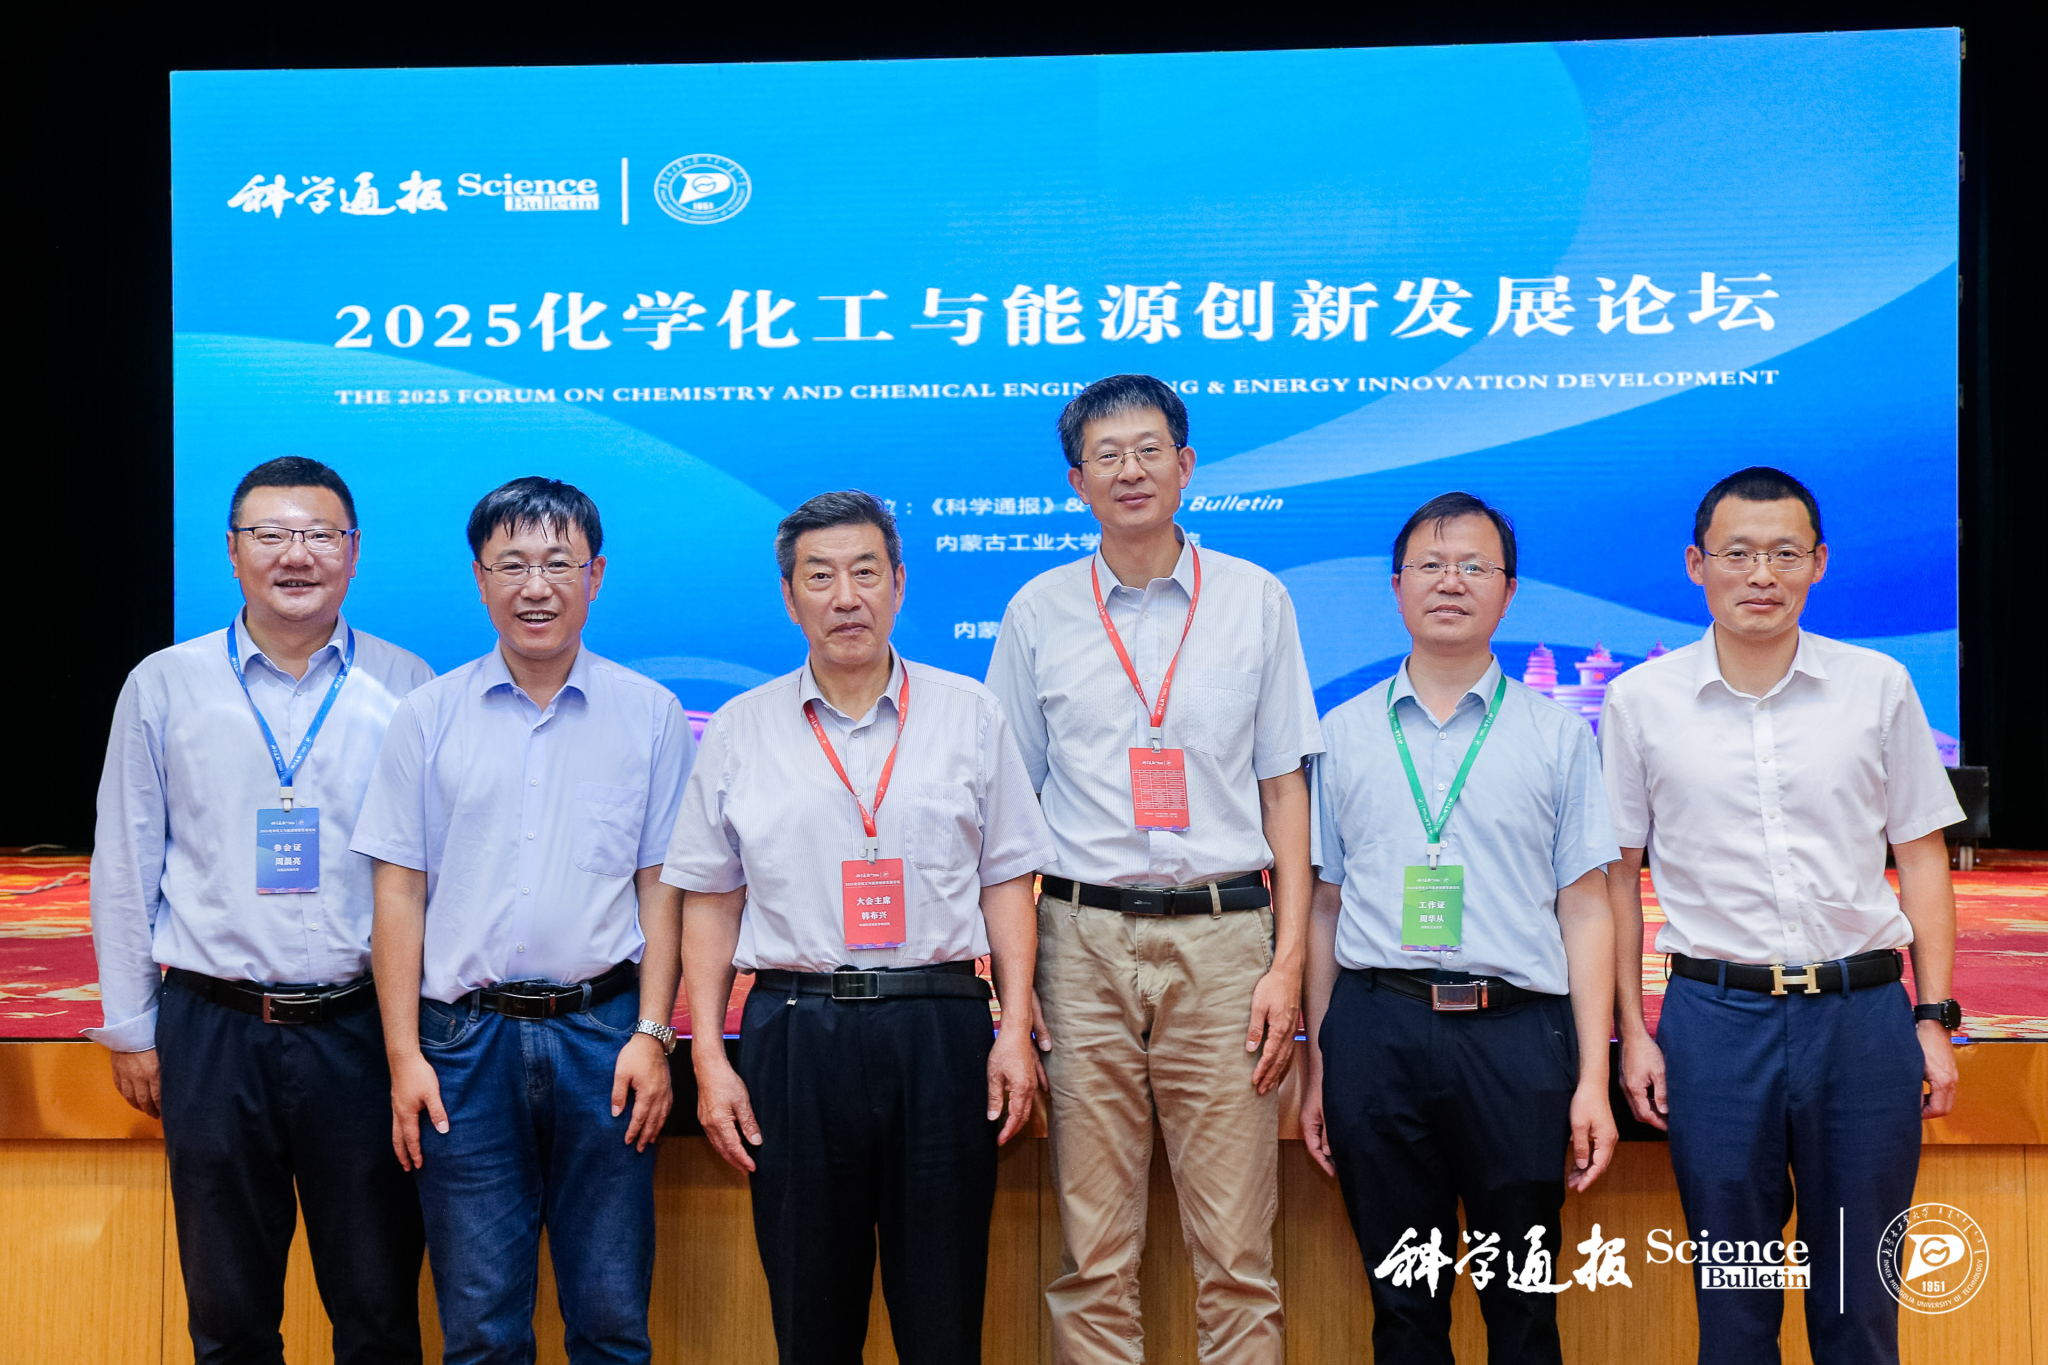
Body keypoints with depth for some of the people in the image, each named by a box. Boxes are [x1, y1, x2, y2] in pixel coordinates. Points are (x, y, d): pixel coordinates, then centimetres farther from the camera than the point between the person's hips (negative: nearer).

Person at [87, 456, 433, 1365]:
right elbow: (124, 868, 8)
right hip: (212, 1030, 1)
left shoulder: (404, 688, 2)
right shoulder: (164, 686, 4)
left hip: (361, 1027, -1)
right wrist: (129, 1027, 6)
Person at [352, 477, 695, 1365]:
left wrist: (652, 1034, -4)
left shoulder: (650, 715, 4)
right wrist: (404, 1055, -1)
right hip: (465, 1038, 1)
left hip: (602, 1032, 0)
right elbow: (400, 890, 5)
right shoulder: (429, 717, 5)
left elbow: (661, 885, 5)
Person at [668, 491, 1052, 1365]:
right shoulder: (740, 730, 8)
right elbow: (710, 901, 8)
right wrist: (708, 1057, 1)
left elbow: (1006, 882, 7)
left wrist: (1015, 1028, -2)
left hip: (939, 1028, 0)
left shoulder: (968, 713, 7)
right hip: (796, 1029, 1)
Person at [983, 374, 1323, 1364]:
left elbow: (1284, 789, 8)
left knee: (1236, 1248, 0)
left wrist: (1288, 960, -1)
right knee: (1091, 1251, 4)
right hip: (1083, 939, 1)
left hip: (1221, 935, 0)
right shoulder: (1038, 611, 9)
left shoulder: (1256, 600, 8)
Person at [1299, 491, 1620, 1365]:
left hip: (1516, 1032, -1)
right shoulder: (1343, 734, 12)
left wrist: (1593, 1080, -3)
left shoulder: (1558, 735, 8)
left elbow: (1586, 911, 4)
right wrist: (1316, 1067, 8)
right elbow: (1324, 906, 12)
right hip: (1375, 1028, 1)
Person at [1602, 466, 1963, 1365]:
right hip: (1717, 1016, -1)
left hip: (1864, 1012, 1)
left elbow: (1921, 857, 8)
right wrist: (1631, 1031, 0)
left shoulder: (1880, 687, 4)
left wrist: (1935, 1016, 2)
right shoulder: (1639, 701, 1)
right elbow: (1617, 876, 5)